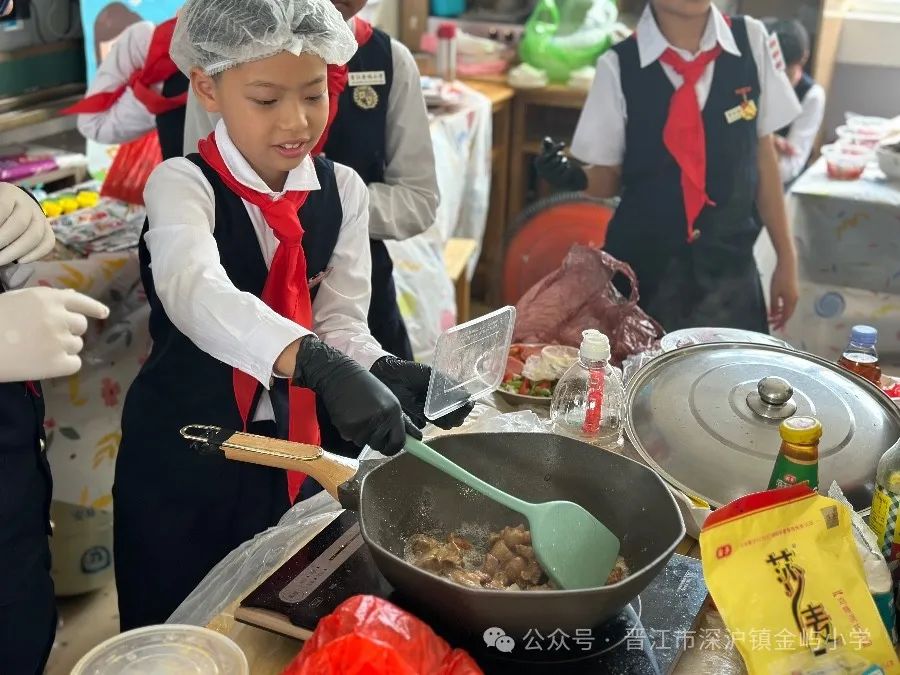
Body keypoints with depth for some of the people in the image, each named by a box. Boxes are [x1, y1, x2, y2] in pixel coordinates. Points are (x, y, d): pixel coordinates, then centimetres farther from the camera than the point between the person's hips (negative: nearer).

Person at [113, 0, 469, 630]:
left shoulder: (342, 190, -3)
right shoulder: (182, 184, -19)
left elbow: (340, 320, -5)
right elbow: (195, 290, -39)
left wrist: (384, 371, -28)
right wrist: (318, 364, -55)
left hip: (286, 444, 4)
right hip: (181, 451, -4)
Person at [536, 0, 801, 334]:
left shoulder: (751, 40, -2)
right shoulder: (619, 65, -8)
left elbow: (762, 153, 5)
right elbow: (609, 175, 1)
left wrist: (786, 257, 8)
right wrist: (574, 177, -22)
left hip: (729, 263, 2)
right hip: (642, 263, -1)